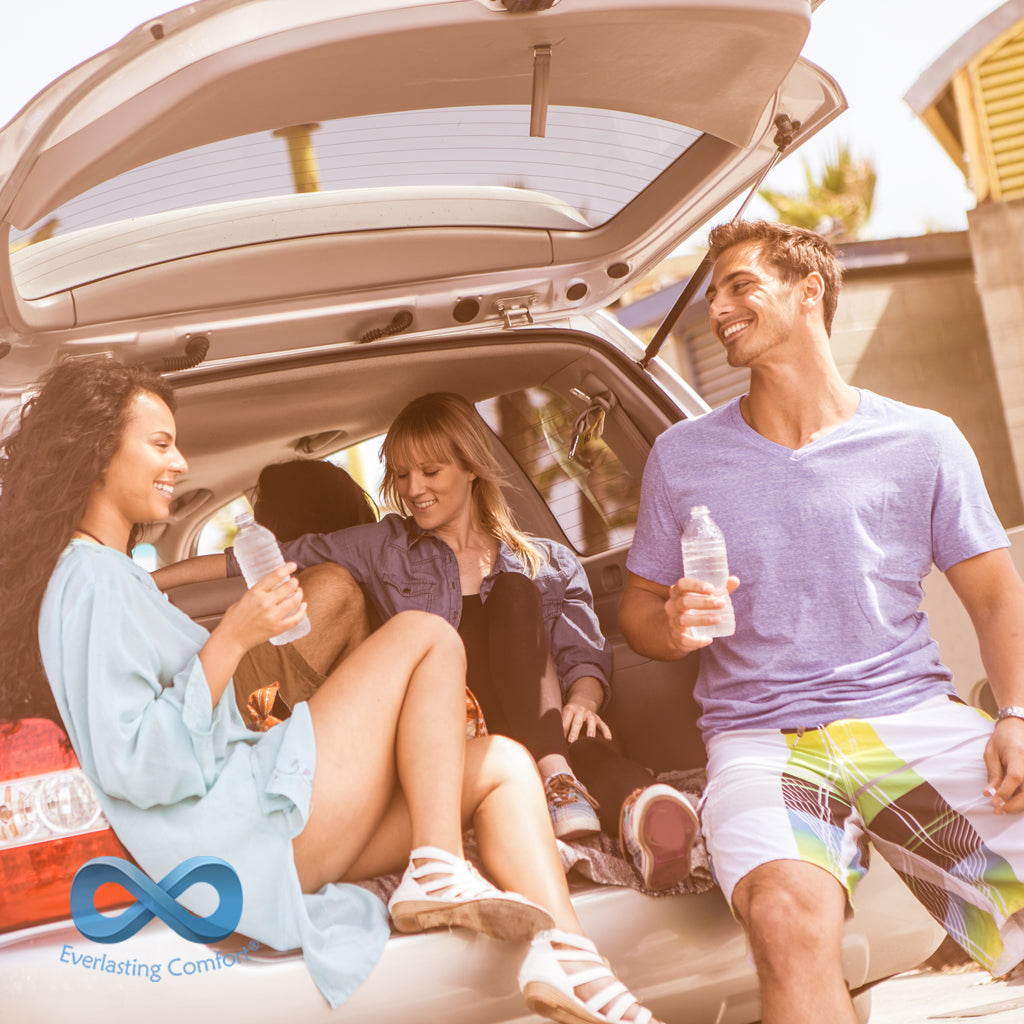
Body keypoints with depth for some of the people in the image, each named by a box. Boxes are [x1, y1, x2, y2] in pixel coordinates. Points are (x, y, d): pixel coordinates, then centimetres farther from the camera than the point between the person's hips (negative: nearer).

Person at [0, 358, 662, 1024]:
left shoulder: (112, 576, 24)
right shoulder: (90, 583, -9)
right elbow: (133, 768, -19)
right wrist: (232, 640, -18)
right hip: (243, 835, -10)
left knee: (503, 766, 2)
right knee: (427, 637, -7)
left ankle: (561, 954, -16)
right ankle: (439, 872, -13)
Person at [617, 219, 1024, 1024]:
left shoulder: (923, 443, 7)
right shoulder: (682, 457, 10)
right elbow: (638, 613, 15)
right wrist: (674, 625, -10)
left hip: (913, 716, 1)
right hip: (761, 738, -1)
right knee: (788, 912, -34)